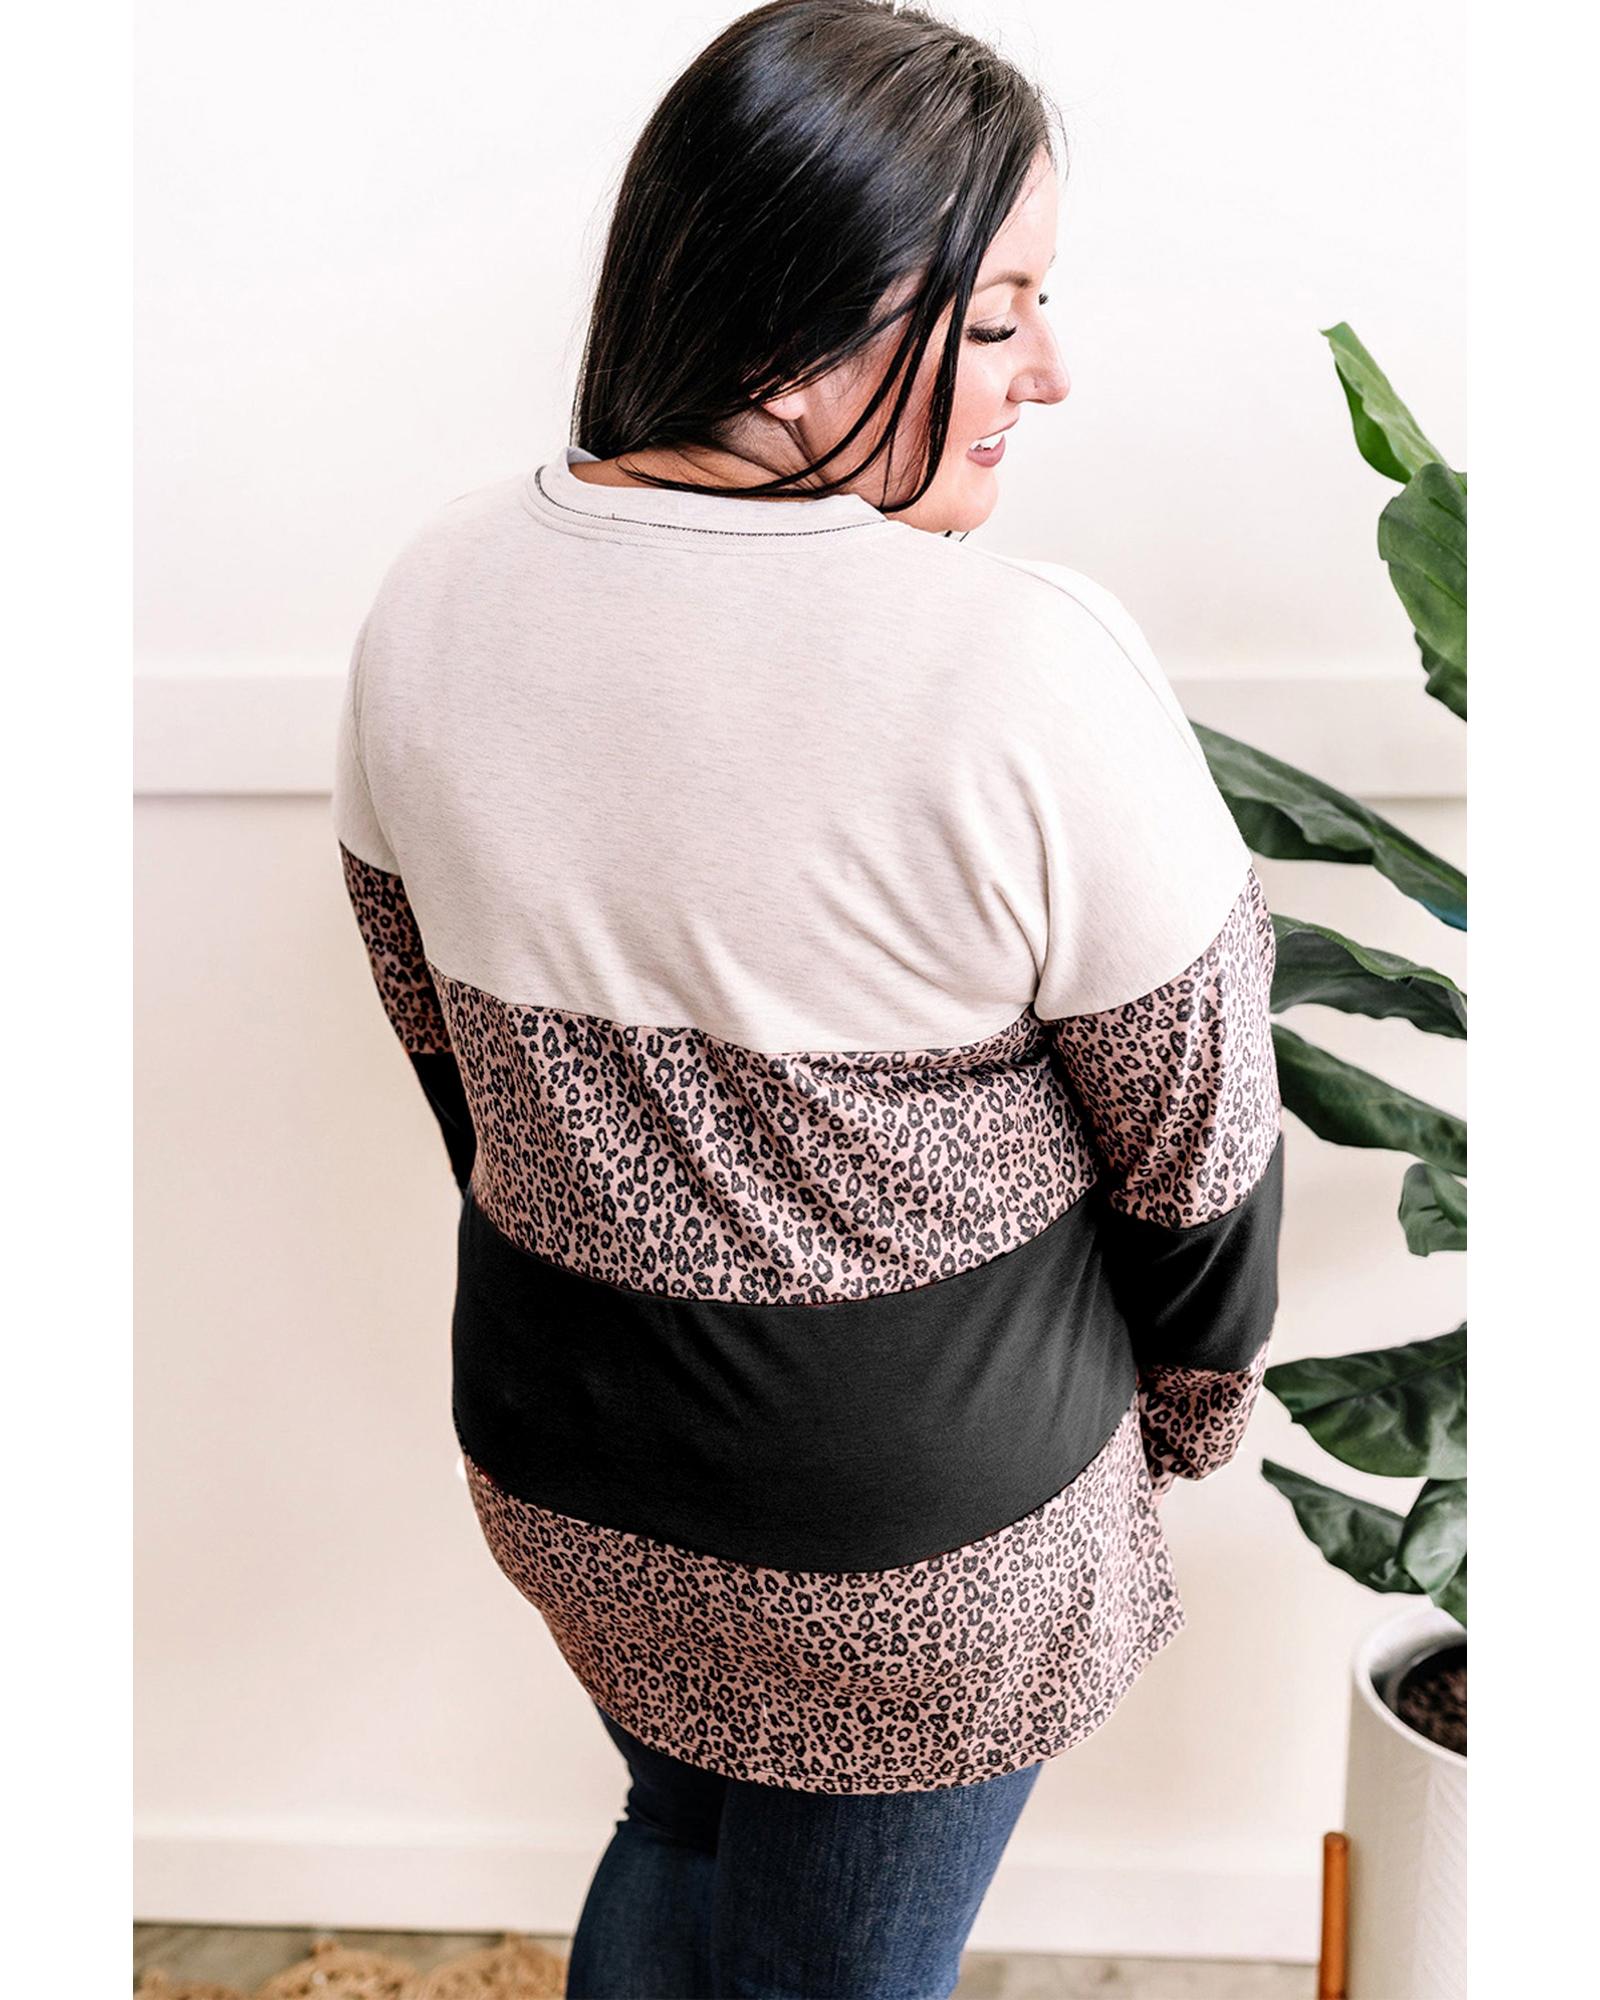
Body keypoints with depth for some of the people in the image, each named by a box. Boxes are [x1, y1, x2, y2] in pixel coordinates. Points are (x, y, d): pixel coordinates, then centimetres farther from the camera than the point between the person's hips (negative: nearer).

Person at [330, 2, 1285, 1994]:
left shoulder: (435, 593, -9)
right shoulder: (1027, 668, -27)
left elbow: (441, 1045, 4)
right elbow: (1199, 1139, -14)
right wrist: (1190, 1409, 7)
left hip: (553, 1455, 5)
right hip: (923, 1530, -5)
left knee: (680, 1832, 32)